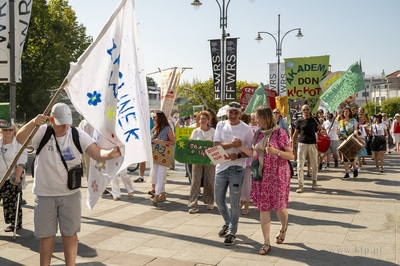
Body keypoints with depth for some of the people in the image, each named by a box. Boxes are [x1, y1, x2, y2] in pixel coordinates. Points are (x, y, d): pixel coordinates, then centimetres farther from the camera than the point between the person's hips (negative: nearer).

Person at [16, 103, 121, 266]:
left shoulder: (78, 135, -6)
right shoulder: (42, 133, -6)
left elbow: (97, 153, -18)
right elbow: (20, 139, -23)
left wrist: (110, 154, -41)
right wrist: (33, 123, -42)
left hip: (70, 193, 0)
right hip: (45, 194, 0)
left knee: (69, 233, 8)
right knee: (46, 235, 12)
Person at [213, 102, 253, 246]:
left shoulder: (246, 129, -2)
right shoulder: (221, 125, 6)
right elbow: (216, 145, -5)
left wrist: (238, 155, -18)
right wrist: (232, 144, -19)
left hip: (237, 168, -3)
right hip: (221, 166, 4)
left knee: (234, 203, -1)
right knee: (219, 200, 12)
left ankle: (232, 232, 14)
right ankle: (228, 223, 38)